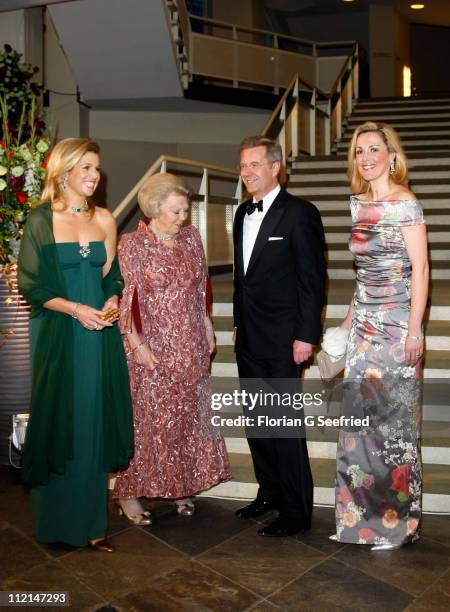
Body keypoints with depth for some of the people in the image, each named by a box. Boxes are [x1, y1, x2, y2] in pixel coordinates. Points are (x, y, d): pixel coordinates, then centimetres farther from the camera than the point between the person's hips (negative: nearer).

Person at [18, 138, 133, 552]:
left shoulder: (104, 220, 8)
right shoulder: (41, 219, -4)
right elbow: (30, 283, -6)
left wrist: (111, 300, -6)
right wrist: (75, 308, -16)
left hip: (99, 332, 4)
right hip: (56, 332, -3)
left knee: (94, 425, 6)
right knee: (58, 422, 5)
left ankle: (90, 521, 18)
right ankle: (57, 521, 20)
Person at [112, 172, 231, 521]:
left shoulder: (191, 237, 5)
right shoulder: (133, 244, -10)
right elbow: (127, 298, -12)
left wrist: (207, 327, 10)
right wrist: (137, 345, -16)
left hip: (191, 345, 5)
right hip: (153, 348, -5)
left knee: (189, 415, 12)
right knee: (149, 418, 2)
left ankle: (182, 486, 27)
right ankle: (129, 494, 17)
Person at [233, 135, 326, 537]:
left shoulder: (300, 213, -9)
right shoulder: (243, 213, 13)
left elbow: (312, 278, -12)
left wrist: (306, 335, -16)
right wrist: (239, 323, 17)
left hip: (282, 338, -8)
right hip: (249, 338, 8)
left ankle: (296, 511, 10)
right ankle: (270, 492, 30)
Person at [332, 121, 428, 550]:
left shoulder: (405, 203, -10)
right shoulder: (359, 204, 11)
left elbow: (419, 267, -13)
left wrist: (414, 331, -18)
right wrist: (351, 317, 16)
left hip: (396, 324, -7)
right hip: (364, 323, 7)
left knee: (393, 419, 1)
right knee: (360, 416, 10)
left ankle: (397, 521, 17)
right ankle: (361, 516, 24)